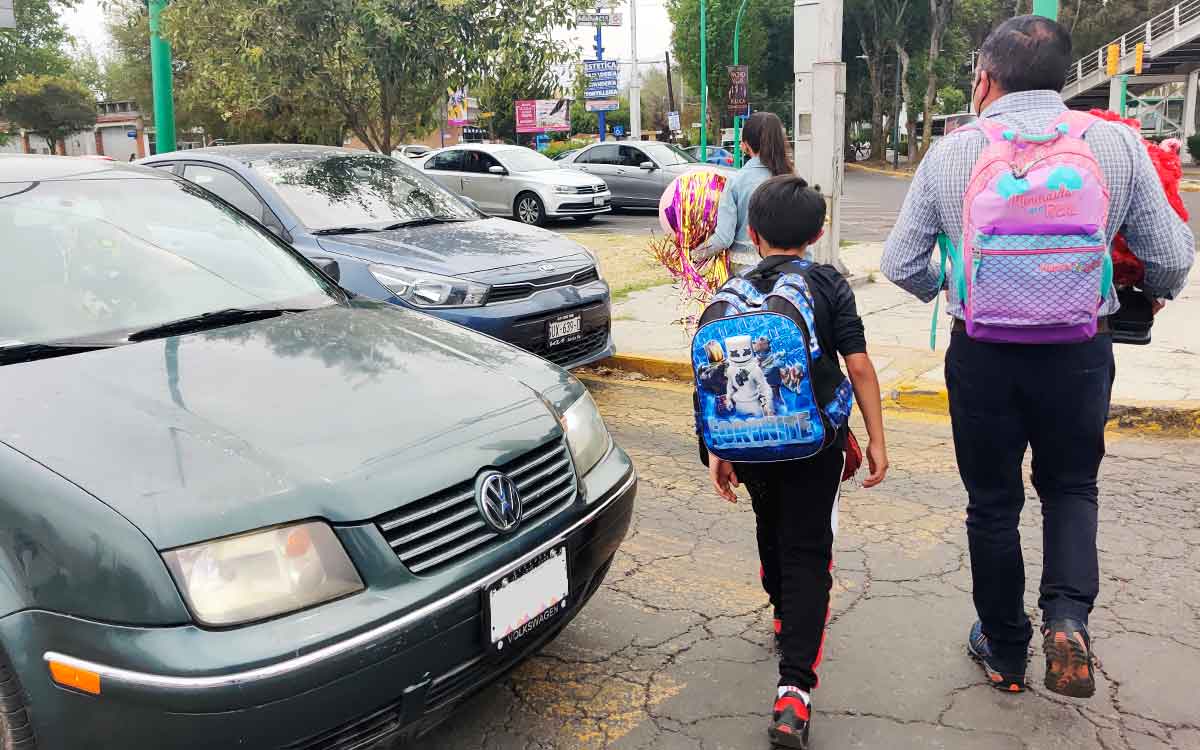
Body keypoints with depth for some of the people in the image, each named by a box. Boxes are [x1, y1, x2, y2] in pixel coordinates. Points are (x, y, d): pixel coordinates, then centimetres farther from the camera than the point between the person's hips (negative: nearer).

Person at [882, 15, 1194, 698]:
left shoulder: (950, 154, -6)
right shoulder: (1118, 144, -6)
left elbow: (900, 264, -2)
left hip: (982, 354, 0)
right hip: (1080, 352, 1)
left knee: (993, 503, 16)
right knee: (1071, 487, 24)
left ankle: (1004, 650, 29)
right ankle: (1068, 617, 2)